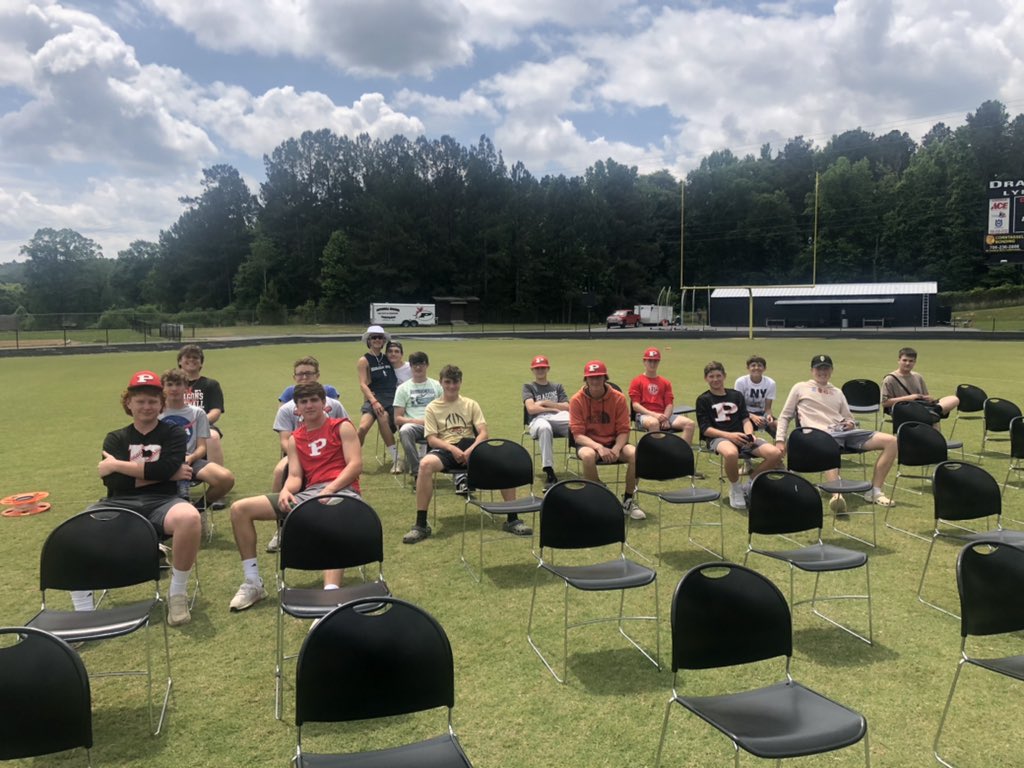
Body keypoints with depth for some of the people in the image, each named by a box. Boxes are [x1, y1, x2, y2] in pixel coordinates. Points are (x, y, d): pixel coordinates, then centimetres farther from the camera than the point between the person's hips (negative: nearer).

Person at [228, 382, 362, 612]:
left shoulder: (342, 427, 8)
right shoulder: (294, 439, 21)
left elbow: (356, 464, -5)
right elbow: (295, 476, 10)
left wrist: (329, 490, -20)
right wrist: (285, 491, -15)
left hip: (341, 490, -6)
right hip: (307, 494, 6)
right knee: (239, 509, -2)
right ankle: (253, 582, 1)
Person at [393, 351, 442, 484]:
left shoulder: (436, 385, 19)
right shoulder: (403, 388, 13)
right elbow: (397, 418, 6)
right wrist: (415, 421, -12)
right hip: (413, 425, -1)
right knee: (405, 431, -38)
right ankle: (417, 473, -34)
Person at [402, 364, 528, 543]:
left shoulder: (471, 404, 14)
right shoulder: (432, 408, 9)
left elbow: (483, 433, 4)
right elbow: (432, 439, -1)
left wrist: (471, 450, -17)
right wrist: (453, 449, -20)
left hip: (470, 446, 2)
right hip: (445, 449, -2)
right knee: (425, 463, -38)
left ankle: (512, 520, -16)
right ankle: (420, 525, -30)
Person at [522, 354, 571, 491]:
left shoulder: (557, 387, 31)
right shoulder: (528, 386, 22)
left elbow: (567, 407, 13)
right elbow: (531, 409, 2)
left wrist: (545, 403, 4)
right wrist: (554, 408, 5)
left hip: (559, 419, 2)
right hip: (539, 420, -2)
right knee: (544, 428, -44)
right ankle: (549, 473, -45)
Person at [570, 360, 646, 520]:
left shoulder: (618, 398, -6)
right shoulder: (577, 400, -10)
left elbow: (623, 431, -4)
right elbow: (578, 434, -13)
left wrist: (616, 449, -25)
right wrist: (599, 447, -29)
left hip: (613, 443, 2)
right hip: (588, 443, -2)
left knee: (635, 454, -28)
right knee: (588, 455, -38)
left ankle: (628, 500, -7)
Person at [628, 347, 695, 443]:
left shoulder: (665, 382, 20)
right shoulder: (636, 382, 8)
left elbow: (670, 404, 10)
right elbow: (635, 405, -2)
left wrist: (665, 418, -12)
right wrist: (653, 414, -16)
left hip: (663, 415, 5)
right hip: (645, 415, -4)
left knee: (690, 423, -19)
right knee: (654, 423, -42)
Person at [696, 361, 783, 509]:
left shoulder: (737, 395, 21)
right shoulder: (703, 400, 9)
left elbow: (746, 419, 13)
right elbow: (705, 429, -2)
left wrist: (749, 434, -10)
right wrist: (729, 435, -17)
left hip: (741, 437, 4)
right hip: (718, 437, -4)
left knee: (775, 453, -21)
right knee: (731, 453, -42)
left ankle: (749, 483, 1)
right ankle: (735, 487, -12)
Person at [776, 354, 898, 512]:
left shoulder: (837, 392, 31)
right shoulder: (800, 388, 20)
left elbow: (849, 418, 32)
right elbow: (785, 416, 17)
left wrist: (851, 424, 6)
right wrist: (780, 440, 3)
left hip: (844, 431, 6)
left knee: (891, 441, -13)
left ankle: (874, 491, -12)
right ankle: (837, 495, -66)